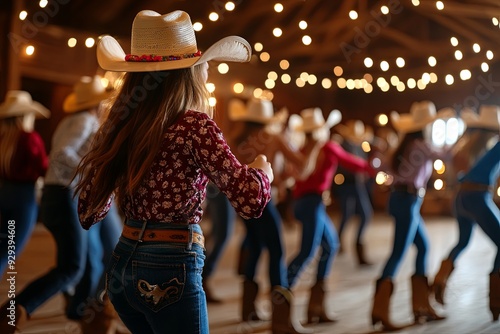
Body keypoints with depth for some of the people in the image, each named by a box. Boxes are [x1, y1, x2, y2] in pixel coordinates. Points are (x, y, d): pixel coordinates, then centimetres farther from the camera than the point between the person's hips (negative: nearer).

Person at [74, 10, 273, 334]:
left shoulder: (118, 125, 3)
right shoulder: (195, 126, -14)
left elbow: (88, 214, 11)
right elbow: (250, 200, -23)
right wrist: (262, 171, 1)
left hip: (122, 265, 7)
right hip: (172, 272, -6)